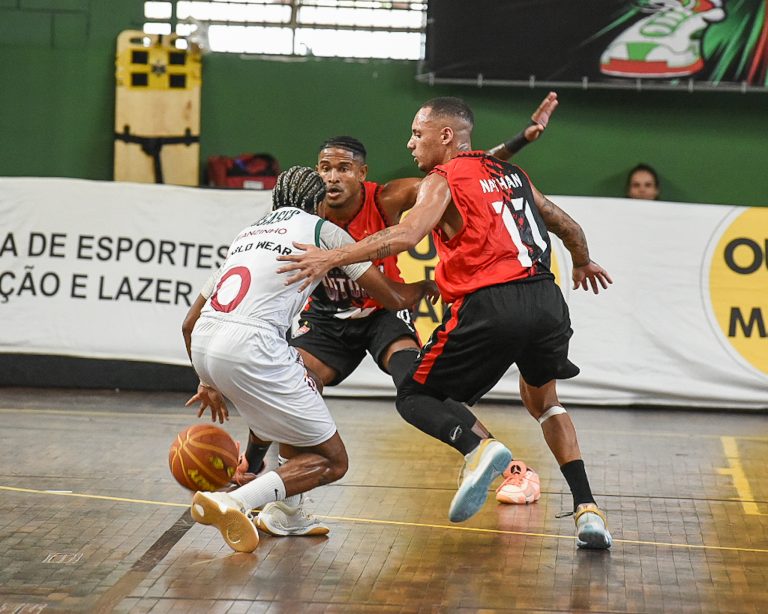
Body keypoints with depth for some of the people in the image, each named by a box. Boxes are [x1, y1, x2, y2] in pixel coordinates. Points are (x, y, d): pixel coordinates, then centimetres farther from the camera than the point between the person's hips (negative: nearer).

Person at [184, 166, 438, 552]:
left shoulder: (247, 232, 30)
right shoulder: (322, 230, 13)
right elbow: (395, 298, 16)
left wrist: (209, 382, 38)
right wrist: (424, 287, 38)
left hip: (202, 345, 7)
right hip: (249, 346, -7)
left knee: (305, 388, 33)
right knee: (332, 462, 4)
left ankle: (284, 511, 27)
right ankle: (233, 503, -18)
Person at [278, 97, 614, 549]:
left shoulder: (443, 180, 3)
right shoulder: (510, 173, 22)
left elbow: (406, 235, -15)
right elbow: (567, 225, 31)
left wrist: (333, 258, -16)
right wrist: (583, 262, 51)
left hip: (490, 305, -6)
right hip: (547, 299, 6)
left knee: (415, 397, 9)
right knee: (543, 400, 29)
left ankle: (479, 446, -21)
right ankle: (587, 509, 13)